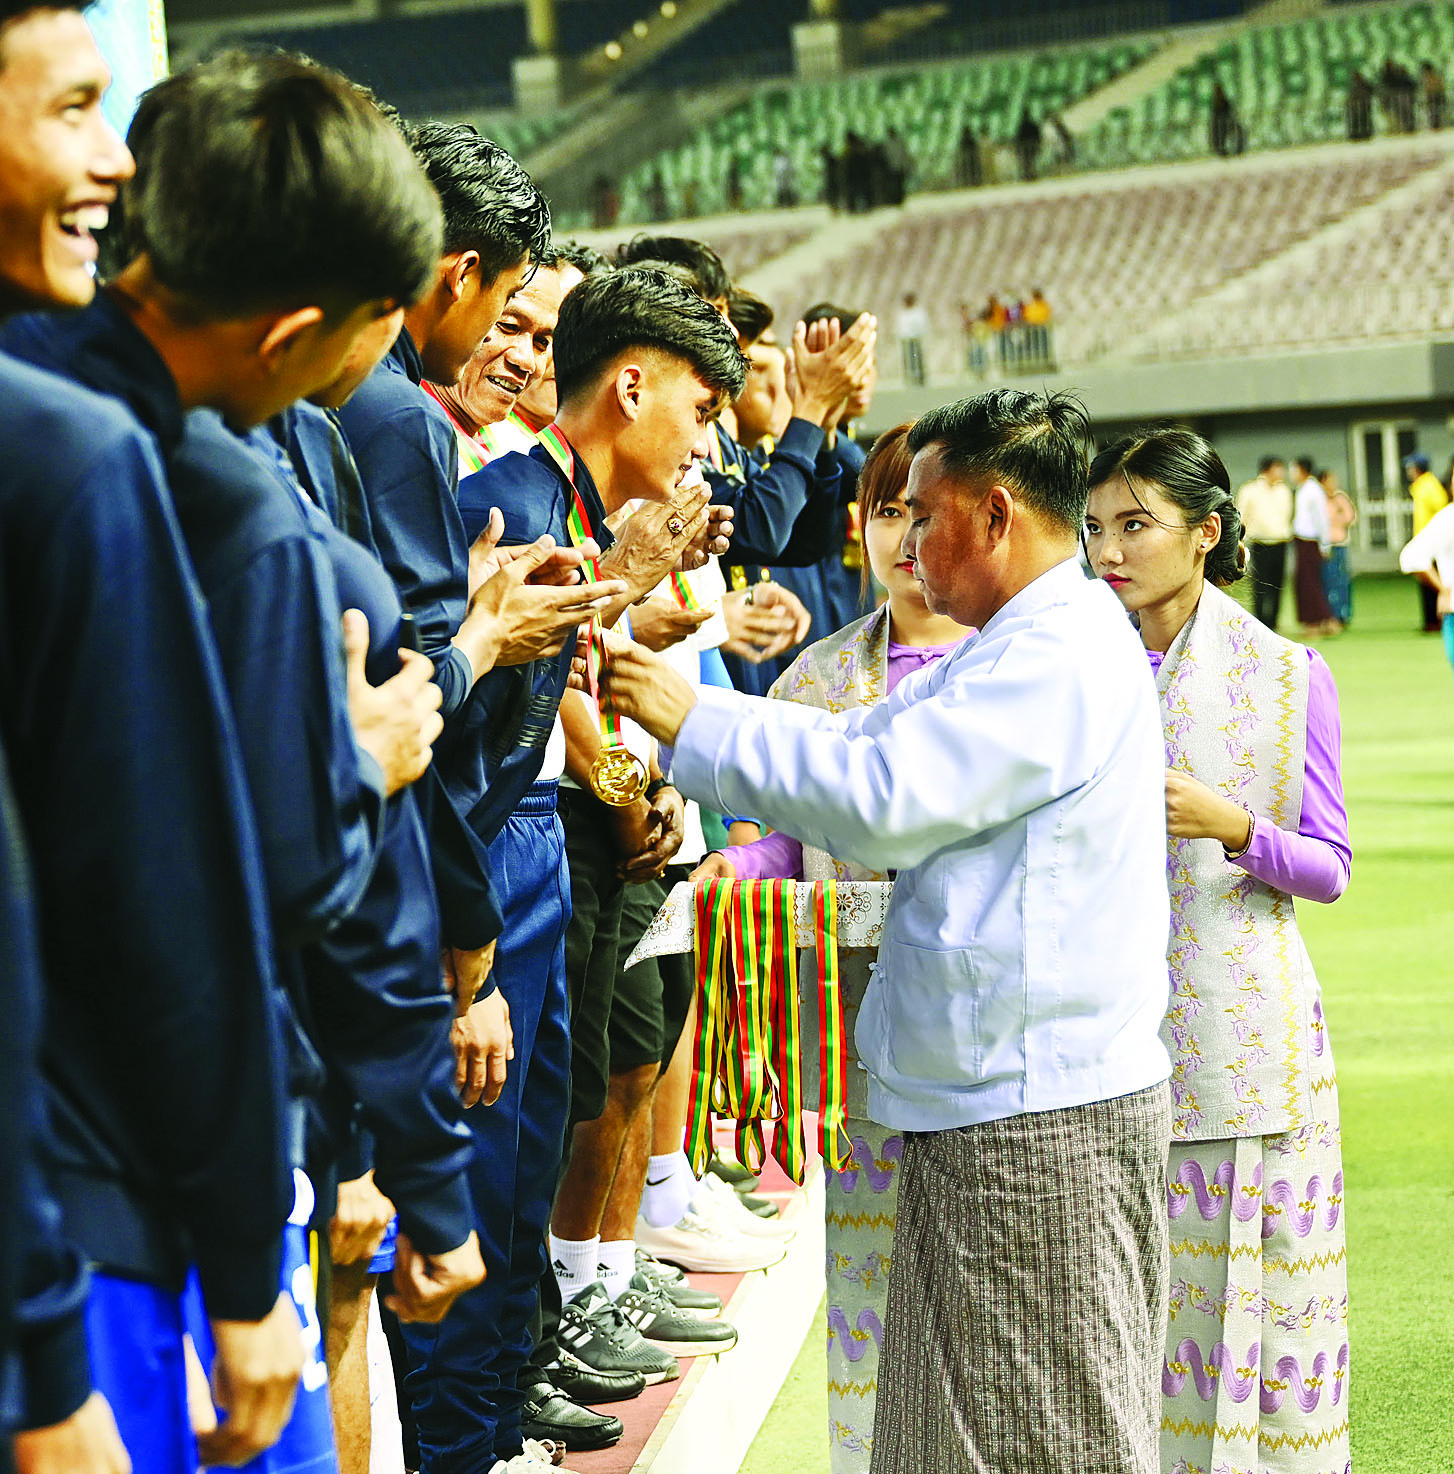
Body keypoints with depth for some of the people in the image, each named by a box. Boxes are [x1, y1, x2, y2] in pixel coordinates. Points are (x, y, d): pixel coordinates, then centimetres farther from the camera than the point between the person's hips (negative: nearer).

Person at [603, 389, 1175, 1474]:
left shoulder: (1059, 657, -16)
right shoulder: (1029, 646, 19)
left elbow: (879, 795, -21)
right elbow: (857, 738, 18)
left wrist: (691, 725, -12)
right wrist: (678, 696, 10)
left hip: (1044, 1126, -10)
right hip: (988, 1103, 10)